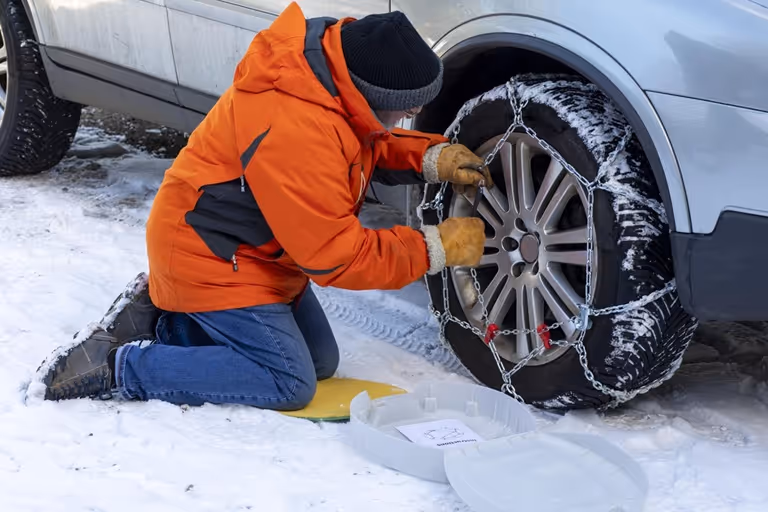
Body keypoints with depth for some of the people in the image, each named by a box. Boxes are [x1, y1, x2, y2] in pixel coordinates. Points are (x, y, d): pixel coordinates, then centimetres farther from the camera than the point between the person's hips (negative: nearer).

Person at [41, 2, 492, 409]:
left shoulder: (333, 63, -10)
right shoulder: (294, 131, -37)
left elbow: (368, 145, 11)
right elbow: (334, 257, -28)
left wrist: (430, 158, -8)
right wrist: (435, 248, -21)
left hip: (253, 250, 10)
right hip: (209, 260, -10)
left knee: (320, 361, 15)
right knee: (289, 384, -10)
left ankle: (164, 320, 18)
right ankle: (119, 366, -5)